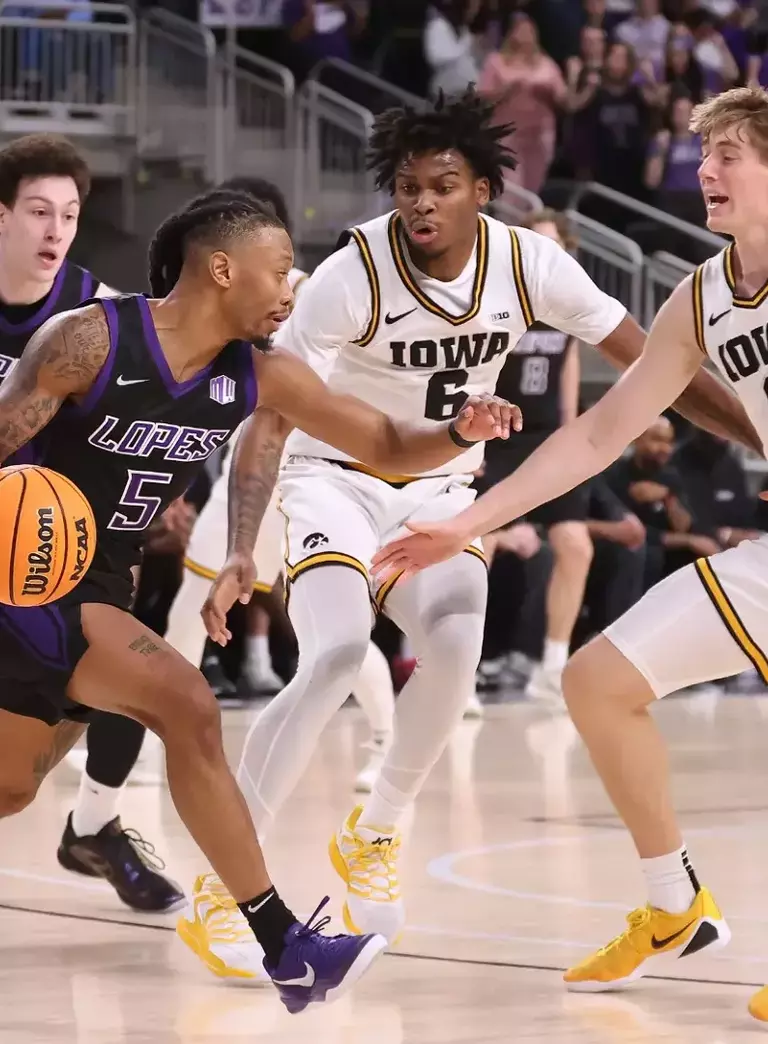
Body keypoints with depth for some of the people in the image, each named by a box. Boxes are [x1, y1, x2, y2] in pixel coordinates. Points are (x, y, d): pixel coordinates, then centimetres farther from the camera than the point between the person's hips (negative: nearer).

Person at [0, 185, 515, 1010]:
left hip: (100, 587, 8)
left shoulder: (261, 377, -4)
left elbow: (388, 447, 0)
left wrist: (461, 433, -20)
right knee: (186, 706, -19)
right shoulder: (91, 339, -21)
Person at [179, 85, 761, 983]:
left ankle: (373, 838, 3)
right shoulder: (355, 273, -23)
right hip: (336, 481, -3)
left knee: (455, 649, -23)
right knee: (335, 658, -25)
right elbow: (270, 417, -23)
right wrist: (238, 555, -34)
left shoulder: (527, 264, -13)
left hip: (439, 491, 4)